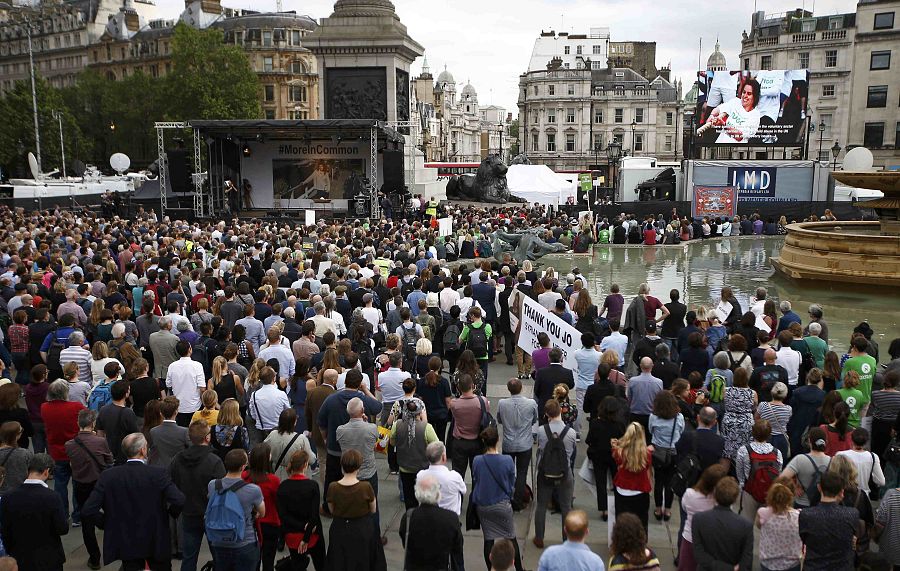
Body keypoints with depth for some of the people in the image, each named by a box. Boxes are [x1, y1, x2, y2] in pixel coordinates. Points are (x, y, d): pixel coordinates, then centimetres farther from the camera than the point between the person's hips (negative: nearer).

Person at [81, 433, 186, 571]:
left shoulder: (108, 476, -11)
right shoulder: (158, 474, -17)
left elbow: (87, 510, -15)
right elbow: (179, 501, -26)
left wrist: (106, 523, 1)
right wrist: (169, 512, -4)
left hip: (127, 544, 2)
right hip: (157, 542, -2)